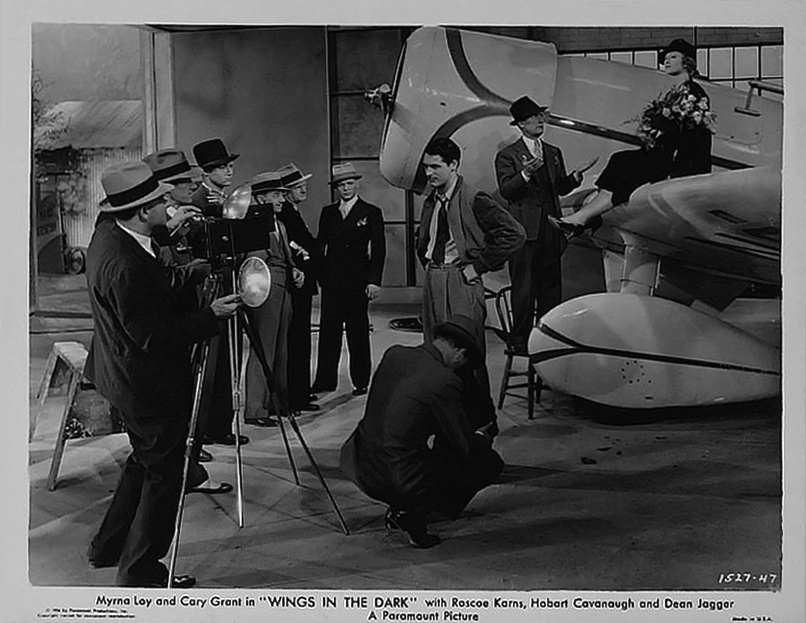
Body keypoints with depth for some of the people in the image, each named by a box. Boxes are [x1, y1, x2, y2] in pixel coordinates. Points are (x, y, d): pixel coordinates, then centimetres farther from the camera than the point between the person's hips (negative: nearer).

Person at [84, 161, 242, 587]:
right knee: (163, 472, 6)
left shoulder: (108, 232, -1)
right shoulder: (126, 266, -30)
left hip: (124, 373, 10)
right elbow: (153, 337, -26)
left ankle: (108, 547, 38)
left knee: (145, 460, 24)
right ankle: (139, 571, 21)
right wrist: (211, 314, -21)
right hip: (149, 384, -10)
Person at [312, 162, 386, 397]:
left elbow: (378, 250, -2)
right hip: (331, 280, 3)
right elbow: (321, 245, 12)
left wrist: (374, 281, -10)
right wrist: (318, 274, 1)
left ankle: (361, 381, 12)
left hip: (358, 280, -3)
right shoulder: (327, 213, 12)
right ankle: (325, 380, 10)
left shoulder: (371, 213, 2)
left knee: (358, 331, 4)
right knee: (328, 330, 3)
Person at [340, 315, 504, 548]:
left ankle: (399, 510, 23)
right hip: (402, 481, -7)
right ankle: (414, 513, 1)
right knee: (490, 462, 6)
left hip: (362, 470, 7)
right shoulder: (445, 381, -16)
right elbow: (467, 448, -7)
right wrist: (482, 436, 17)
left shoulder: (393, 354, 4)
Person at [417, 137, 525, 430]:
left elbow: (514, 234, -16)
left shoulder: (474, 200, -10)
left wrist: (478, 266, -13)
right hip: (432, 281, 7)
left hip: (461, 281, -7)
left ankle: (481, 420, 10)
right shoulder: (430, 203, 13)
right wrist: (428, 265, 14)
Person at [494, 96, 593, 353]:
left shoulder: (554, 153, 19)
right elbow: (506, 190, -10)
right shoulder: (507, 155, 1)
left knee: (551, 286, 7)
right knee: (523, 288, -2)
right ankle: (520, 339, 6)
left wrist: (575, 177, -4)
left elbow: (560, 188, 16)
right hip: (525, 231, -5)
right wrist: (525, 174, -25)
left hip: (551, 230, 5)